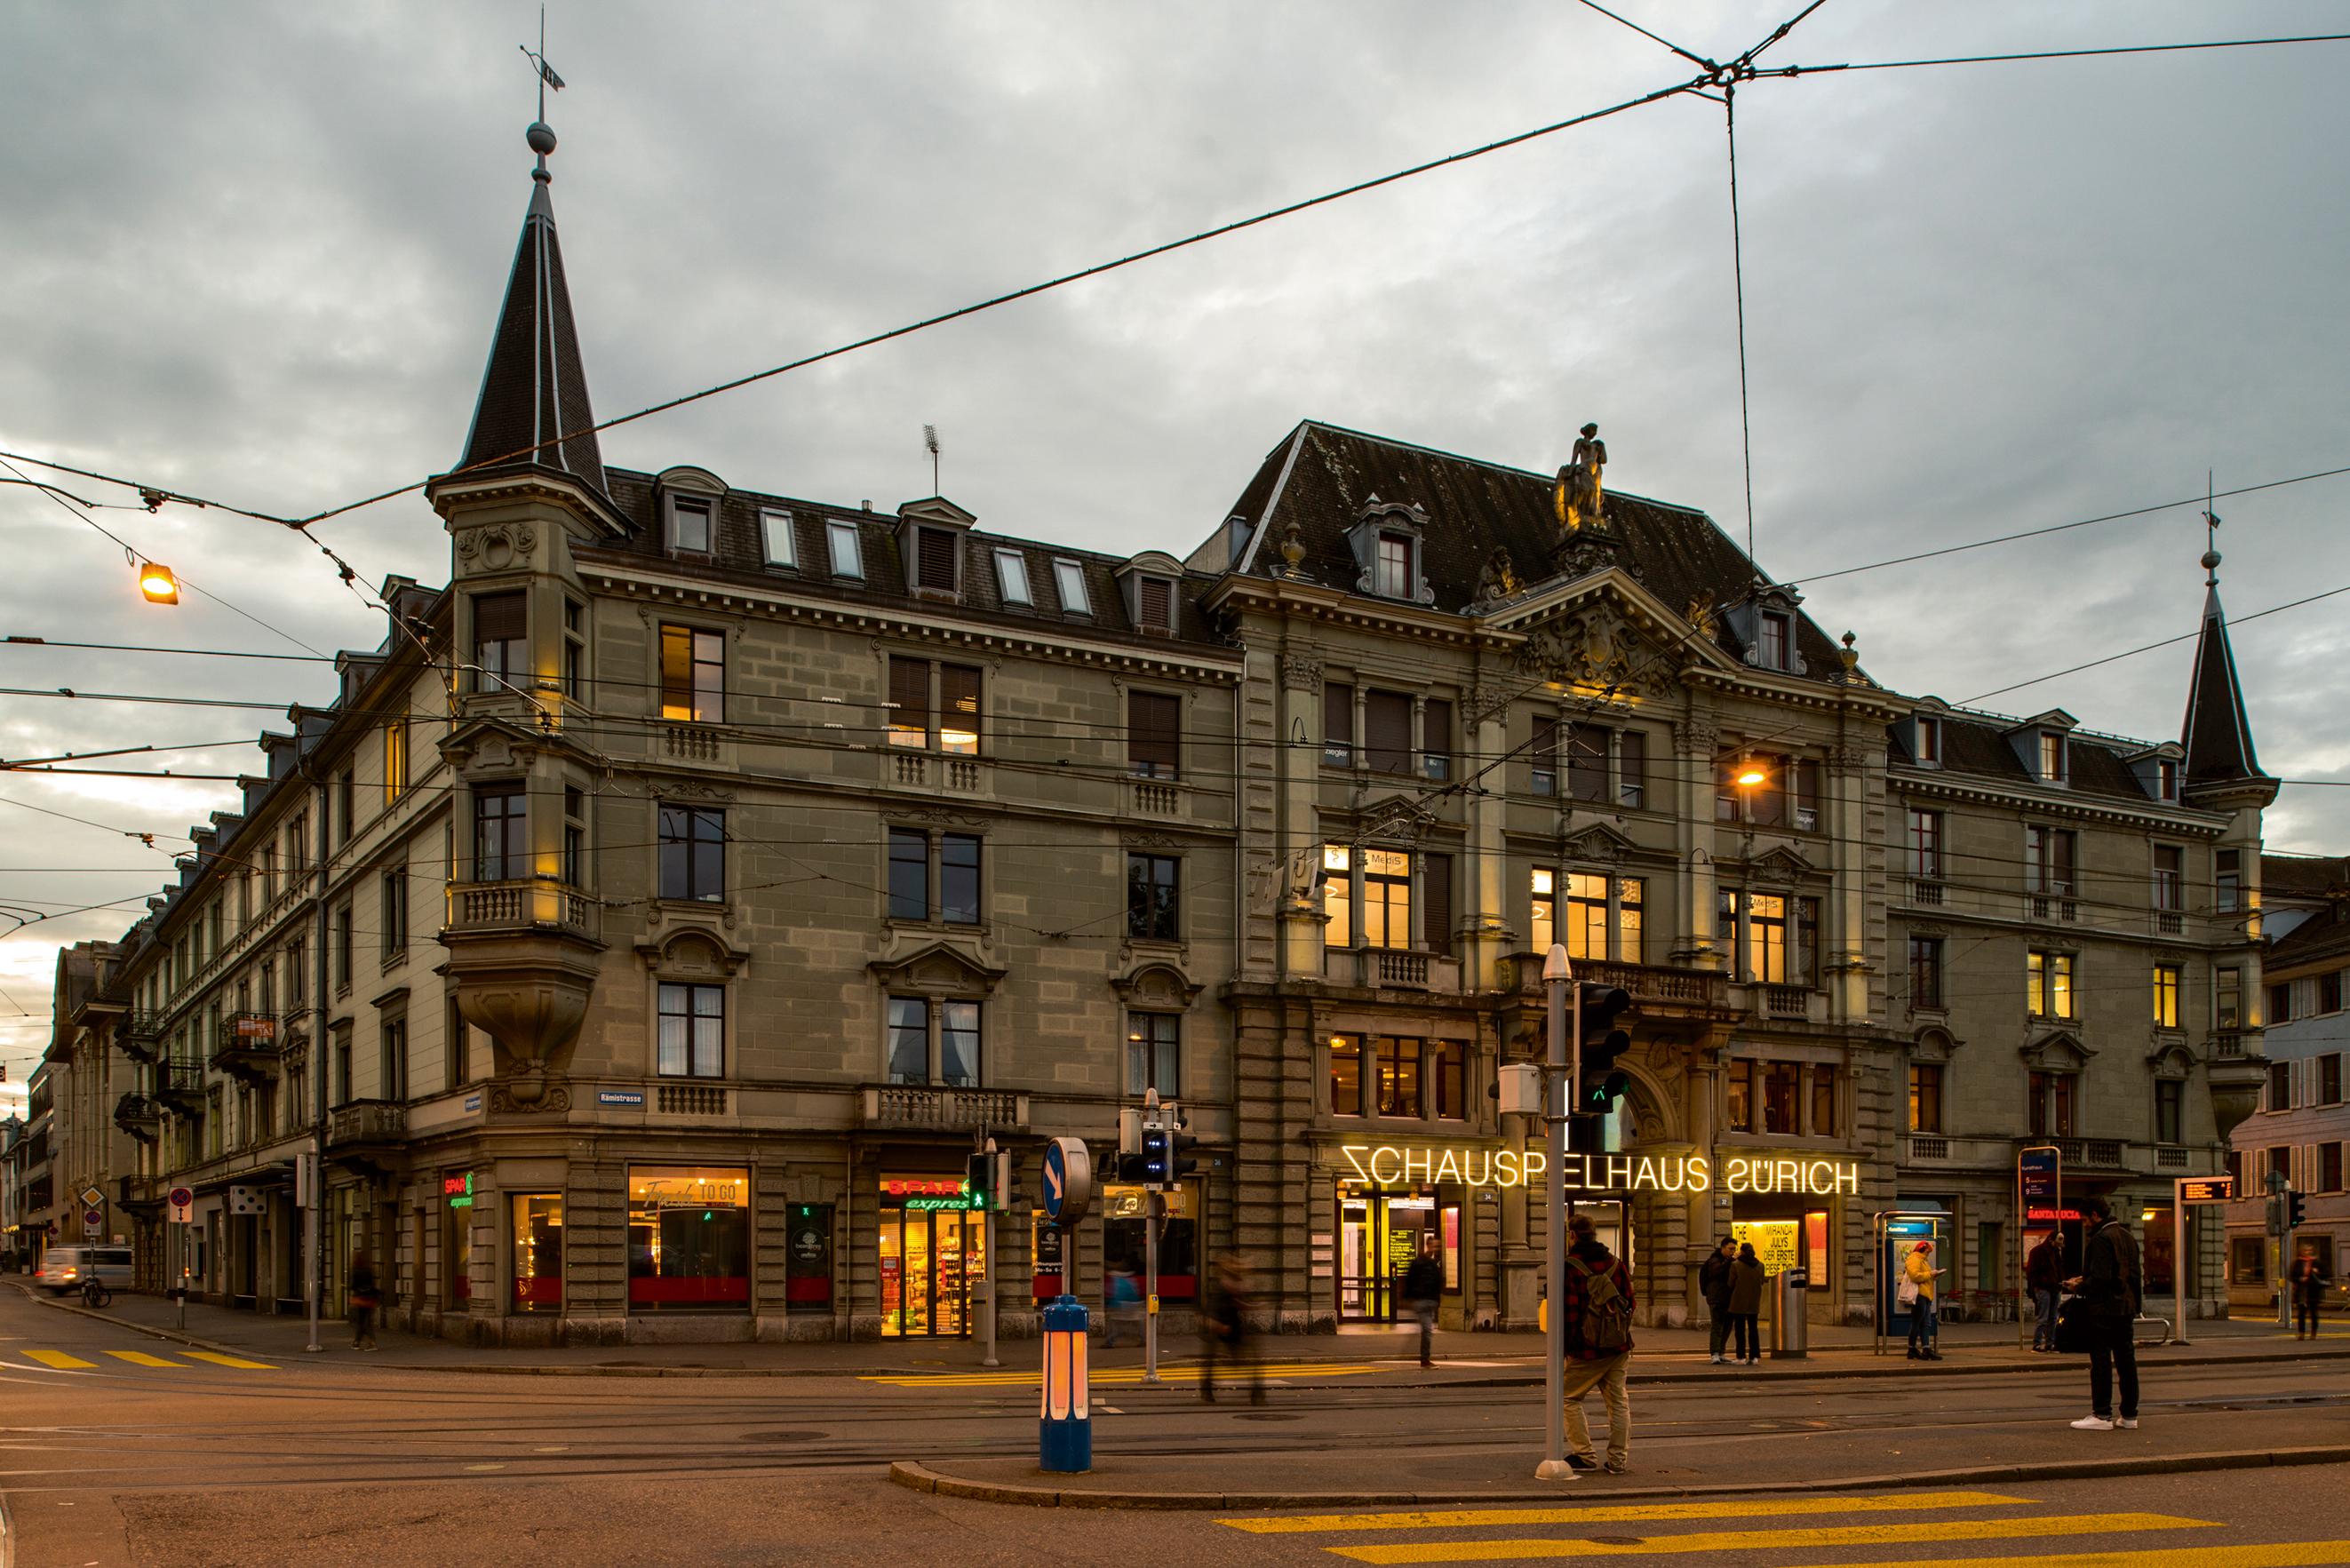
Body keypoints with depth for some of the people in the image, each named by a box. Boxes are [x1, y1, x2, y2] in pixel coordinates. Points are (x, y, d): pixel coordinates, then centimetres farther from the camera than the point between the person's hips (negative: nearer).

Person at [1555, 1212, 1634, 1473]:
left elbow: (1567, 1311, -14)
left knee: (1569, 1398, 10)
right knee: (1618, 1401, 12)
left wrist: (1564, 1345, -6)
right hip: (1619, 1347, 5)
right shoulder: (1616, 1263, 7)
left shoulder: (1569, 1268, -12)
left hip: (1587, 1349, -5)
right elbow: (1629, 1301, 10)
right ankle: (1618, 1459, 12)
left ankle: (1584, 1455, 7)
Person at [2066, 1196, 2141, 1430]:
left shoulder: (2101, 1239, -15)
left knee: (2101, 1362, -5)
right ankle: (2129, 1414, 14)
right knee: (2126, 1361, 10)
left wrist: (2079, 1286, -5)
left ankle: (2102, 1415, -5)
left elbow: (2100, 1279, -22)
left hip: (2103, 1309, -9)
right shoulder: (2128, 1237, 14)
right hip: (2127, 1308, 9)